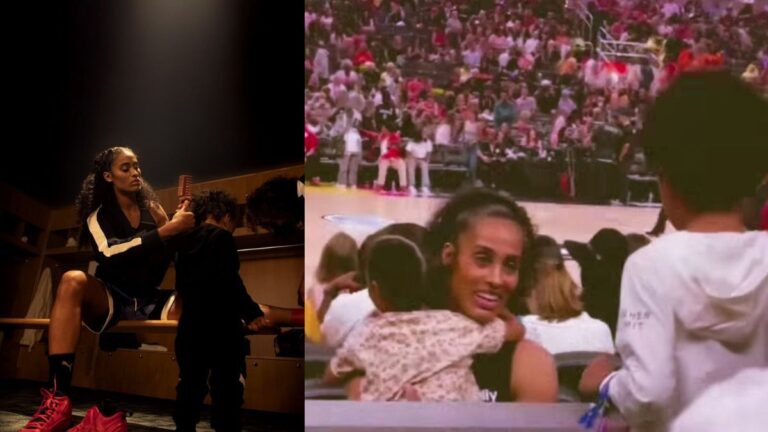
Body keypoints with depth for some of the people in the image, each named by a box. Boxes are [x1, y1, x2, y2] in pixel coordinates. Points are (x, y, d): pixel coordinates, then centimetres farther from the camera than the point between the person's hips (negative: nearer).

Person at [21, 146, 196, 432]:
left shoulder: (152, 209, 12)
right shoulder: (99, 214, 5)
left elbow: (170, 256, 10)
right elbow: (109, 255, -16)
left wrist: (171, 225, -8)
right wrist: (166, 231, -23)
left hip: (146, 301, 2)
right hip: (111, 299, -2)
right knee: (73, 280, -34)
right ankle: (58, 400, -44)